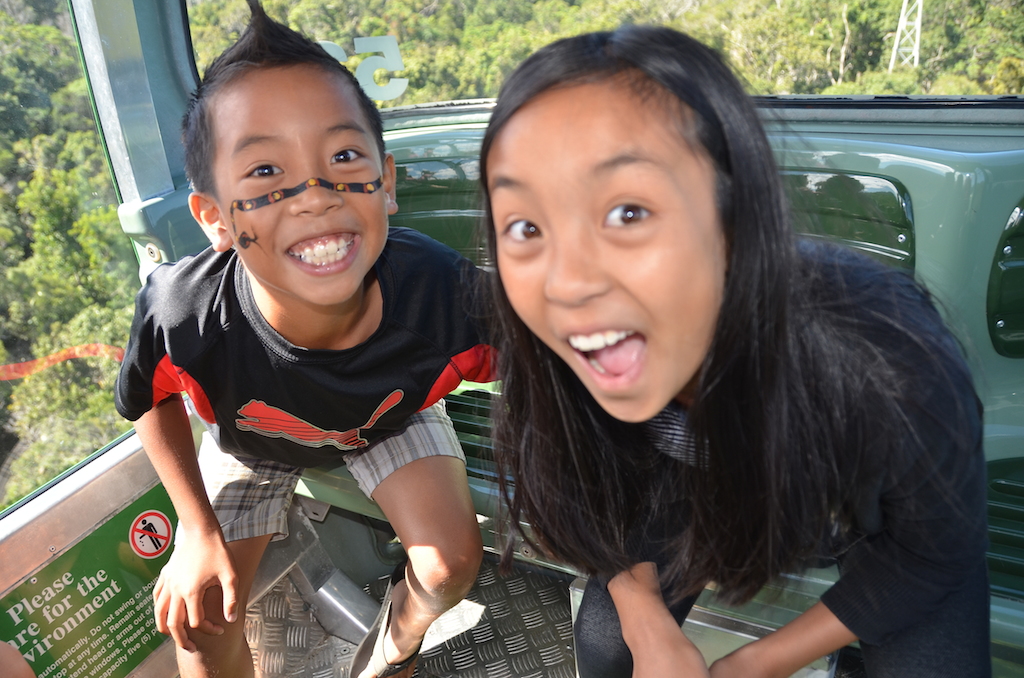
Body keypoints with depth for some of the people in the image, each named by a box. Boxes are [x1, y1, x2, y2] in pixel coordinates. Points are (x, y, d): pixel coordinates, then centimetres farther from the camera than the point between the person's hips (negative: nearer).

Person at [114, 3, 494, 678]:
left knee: (452, 560, -10)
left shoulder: (445, 291, -40)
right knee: (200, 622, 0)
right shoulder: (181, 316, -39)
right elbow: (153, 399, -13)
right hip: (251, 438, 1)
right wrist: (199, 532, -11)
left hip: (391, 416, 1)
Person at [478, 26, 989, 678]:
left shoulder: (897, 374, -40)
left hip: (882, 518, -1)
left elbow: (938, 550, -19)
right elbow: (608, 500, -9)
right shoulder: (555, 361, -31)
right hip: (707, 486, 2)